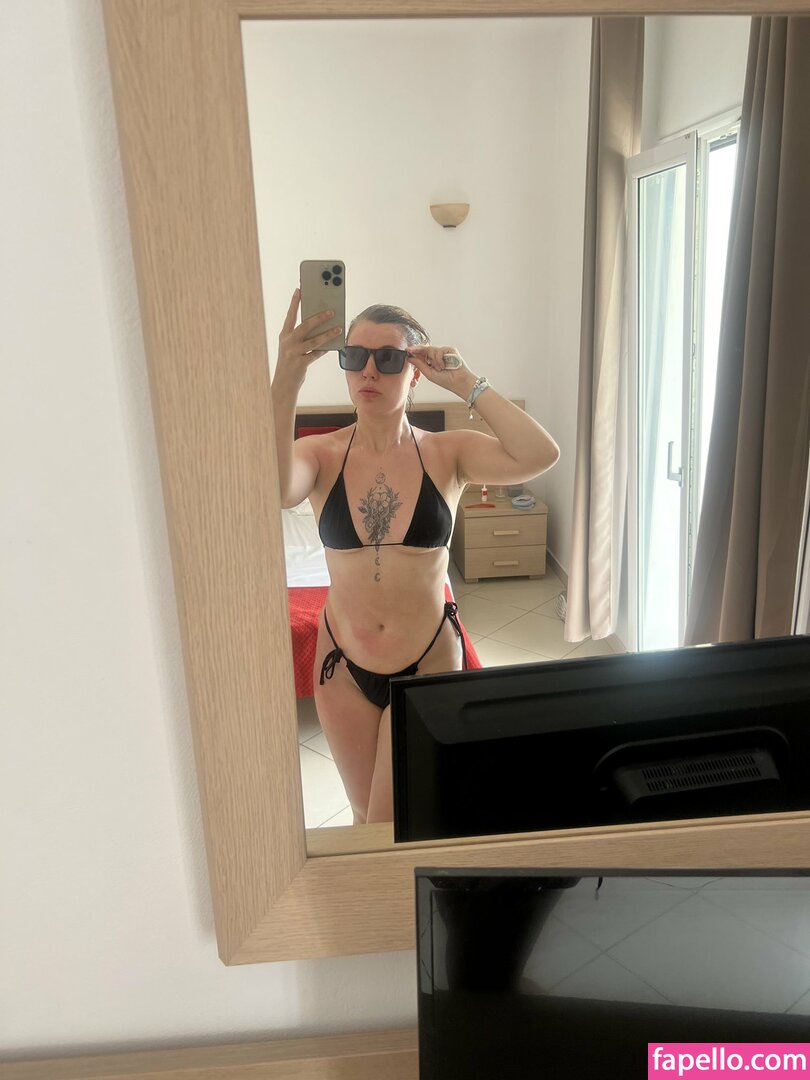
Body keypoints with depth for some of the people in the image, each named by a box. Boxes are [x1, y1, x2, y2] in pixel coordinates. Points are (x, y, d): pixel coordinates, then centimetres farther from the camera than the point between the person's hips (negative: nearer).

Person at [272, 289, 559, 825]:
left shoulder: (447, 453, -8)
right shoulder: (321, 455, -8)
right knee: (366, 817, 21)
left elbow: (540, 455, -26)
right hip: (344, 665, 2)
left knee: (391, 825, 7)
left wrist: (464, 381, -22)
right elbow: (273, 489, -32)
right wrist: (289, 375, -42)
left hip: (428, 662, -1)